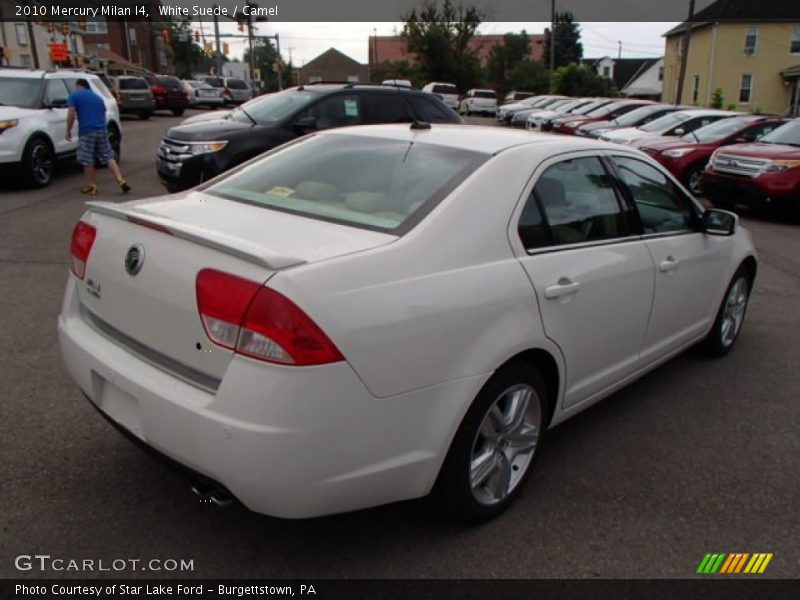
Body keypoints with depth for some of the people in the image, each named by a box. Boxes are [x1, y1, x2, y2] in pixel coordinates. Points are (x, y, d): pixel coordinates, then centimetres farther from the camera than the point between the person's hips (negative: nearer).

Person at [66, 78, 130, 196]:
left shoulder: (74, 96, 4)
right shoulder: (97, 97, 21)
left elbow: (71, 114, -5)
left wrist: (68, 130, 2)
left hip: (87, 131, -5)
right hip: (102, 130, 5)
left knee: (87, 160, 4)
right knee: (108, 157, 7)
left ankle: (91, 186, 10)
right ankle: (121, 181, -6)